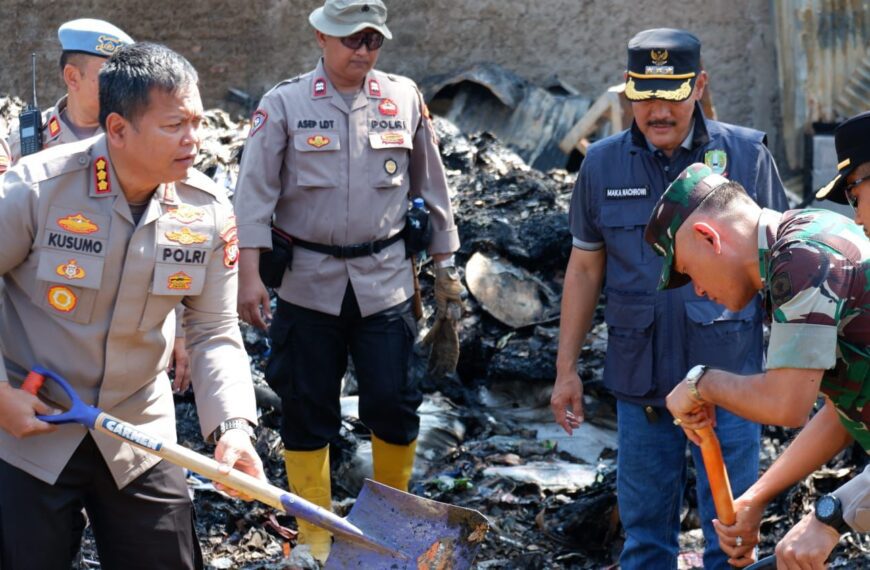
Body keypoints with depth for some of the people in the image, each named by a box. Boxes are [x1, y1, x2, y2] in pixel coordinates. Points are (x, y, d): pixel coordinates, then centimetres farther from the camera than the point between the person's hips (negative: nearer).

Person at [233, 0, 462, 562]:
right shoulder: (284, 104, -2)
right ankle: (315, 536, 19)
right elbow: (255, 192, -5)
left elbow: (431, 185, 11)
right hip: (308, 283, -1)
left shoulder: (406, 99, 4)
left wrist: (445, 266, 13)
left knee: (394, 402, -1)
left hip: (386, 280, 1)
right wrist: (250, 274, -12)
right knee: (308, 410, 5)